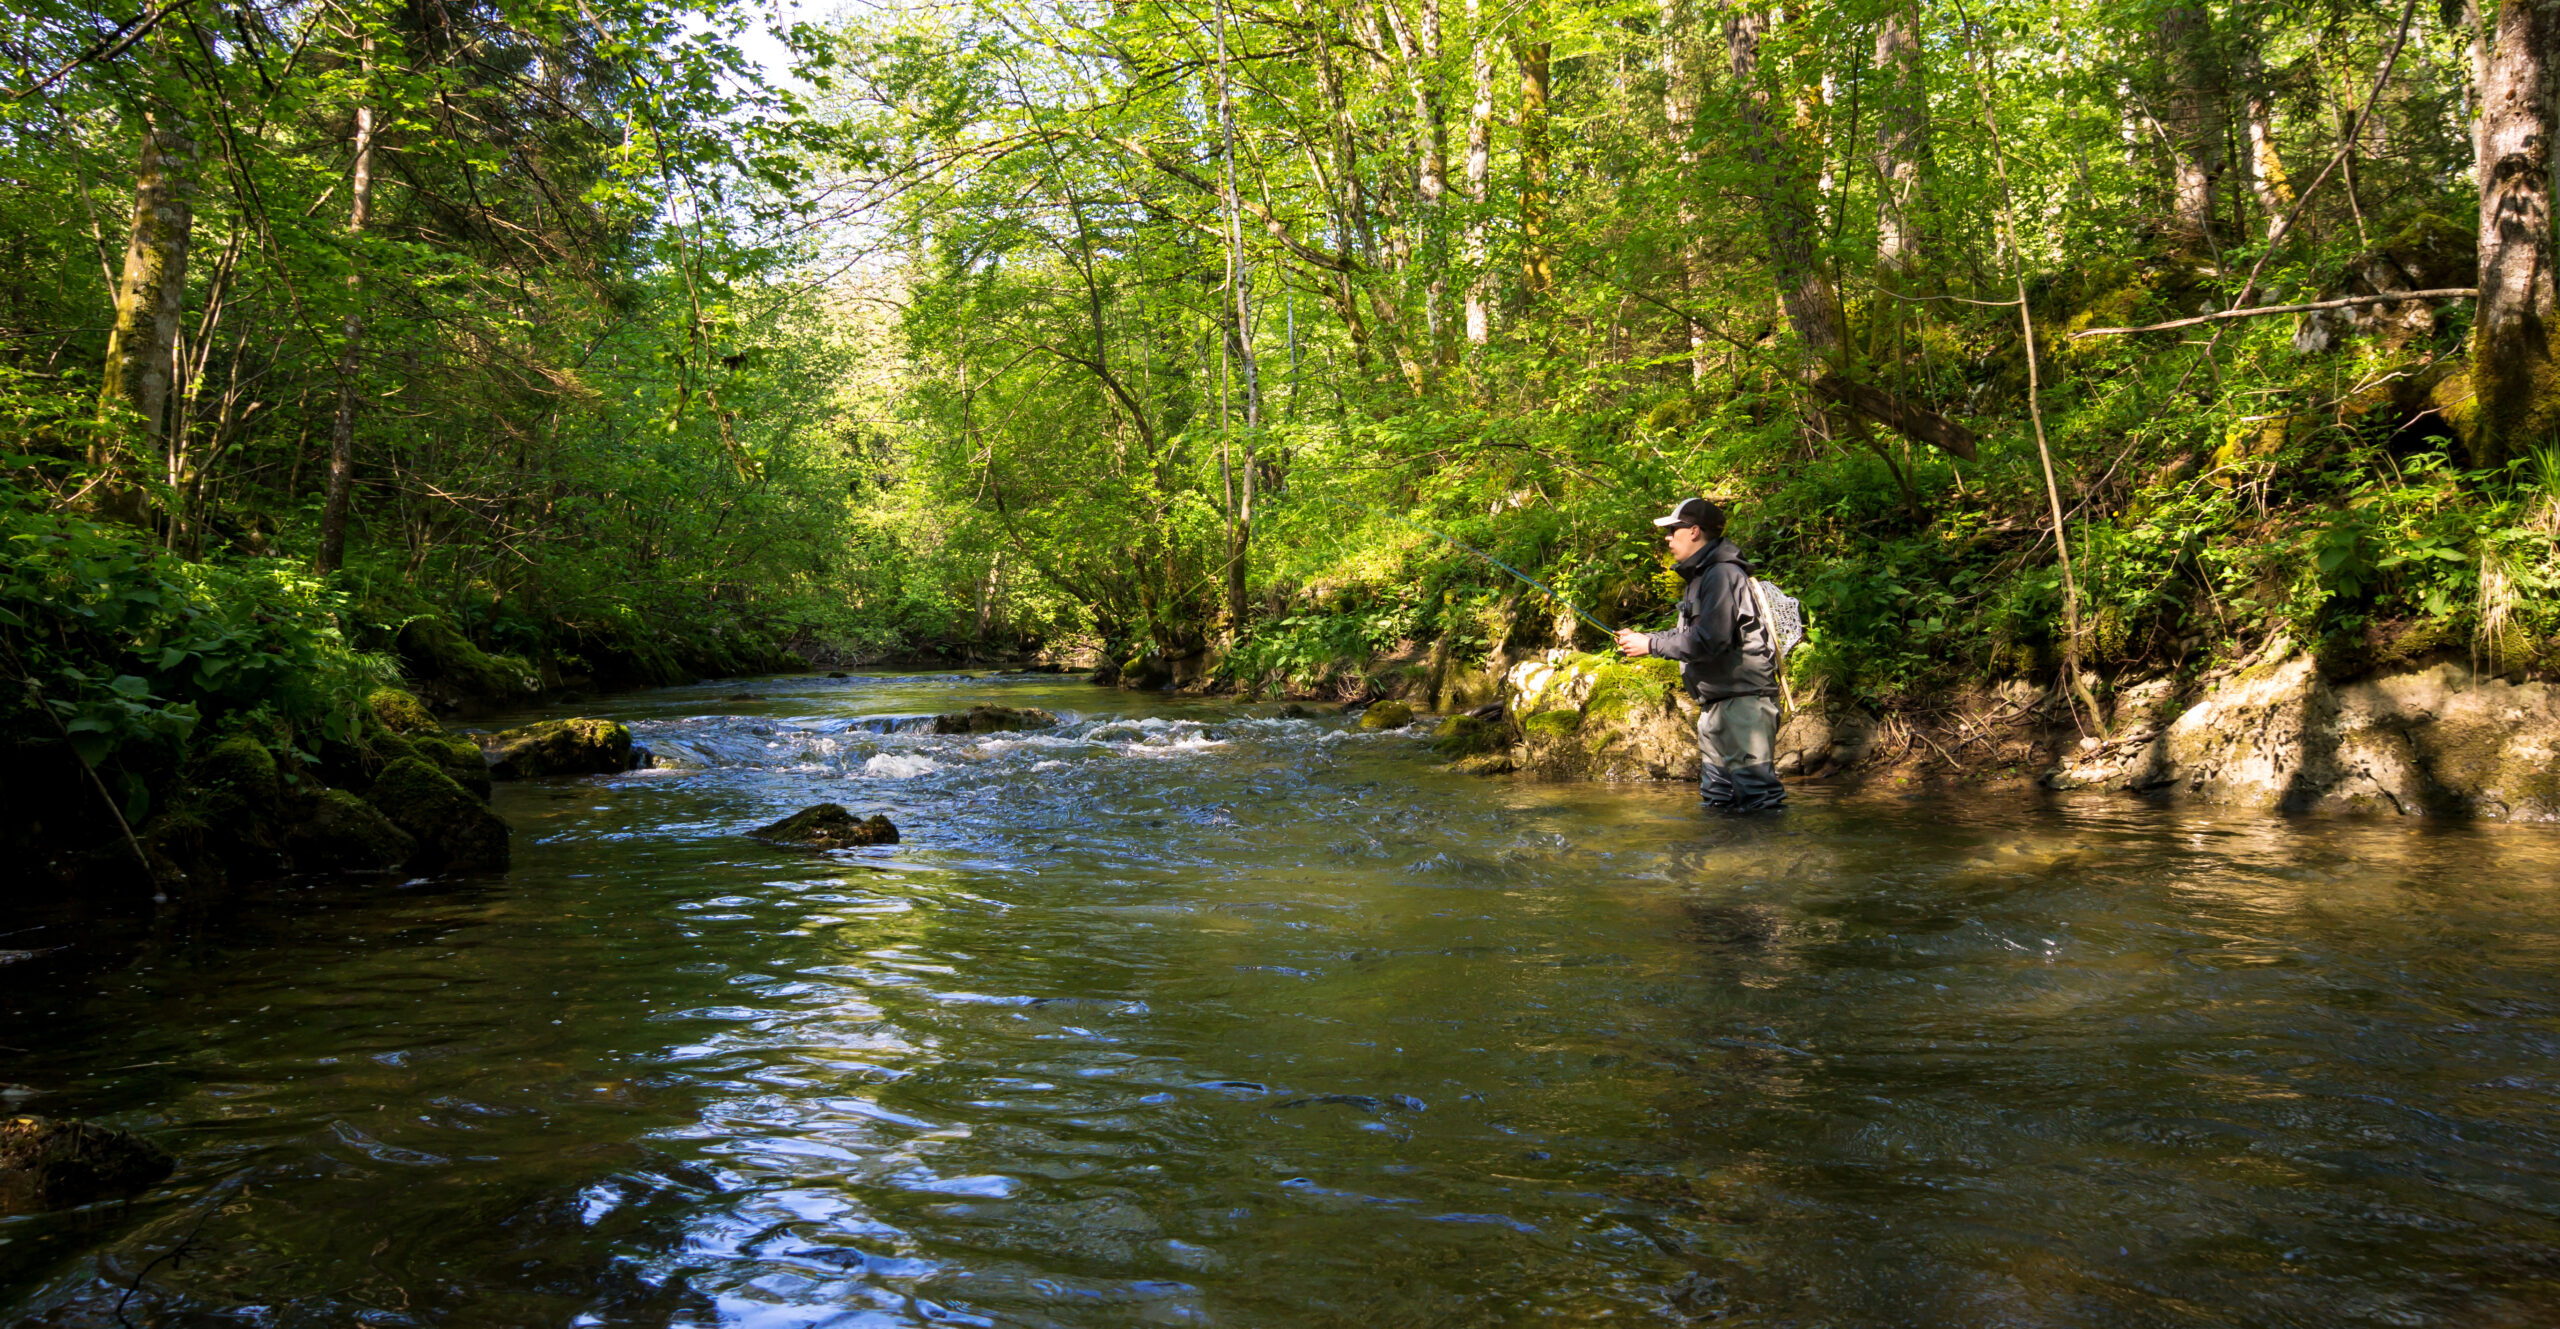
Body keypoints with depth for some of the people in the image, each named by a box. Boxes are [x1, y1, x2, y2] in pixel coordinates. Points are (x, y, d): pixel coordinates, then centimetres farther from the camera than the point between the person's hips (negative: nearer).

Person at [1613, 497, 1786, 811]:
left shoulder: (1722, 574, -15)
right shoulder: (1699, 576, 19)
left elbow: (1709, 641, -23)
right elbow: (1690, 634, 23)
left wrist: (1650, 645, -15)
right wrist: (1641, 638, 11)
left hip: (1743, 699, -11)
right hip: (1716, 702, 11)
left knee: (1757, 797, -12)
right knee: (1716, 799, 14)